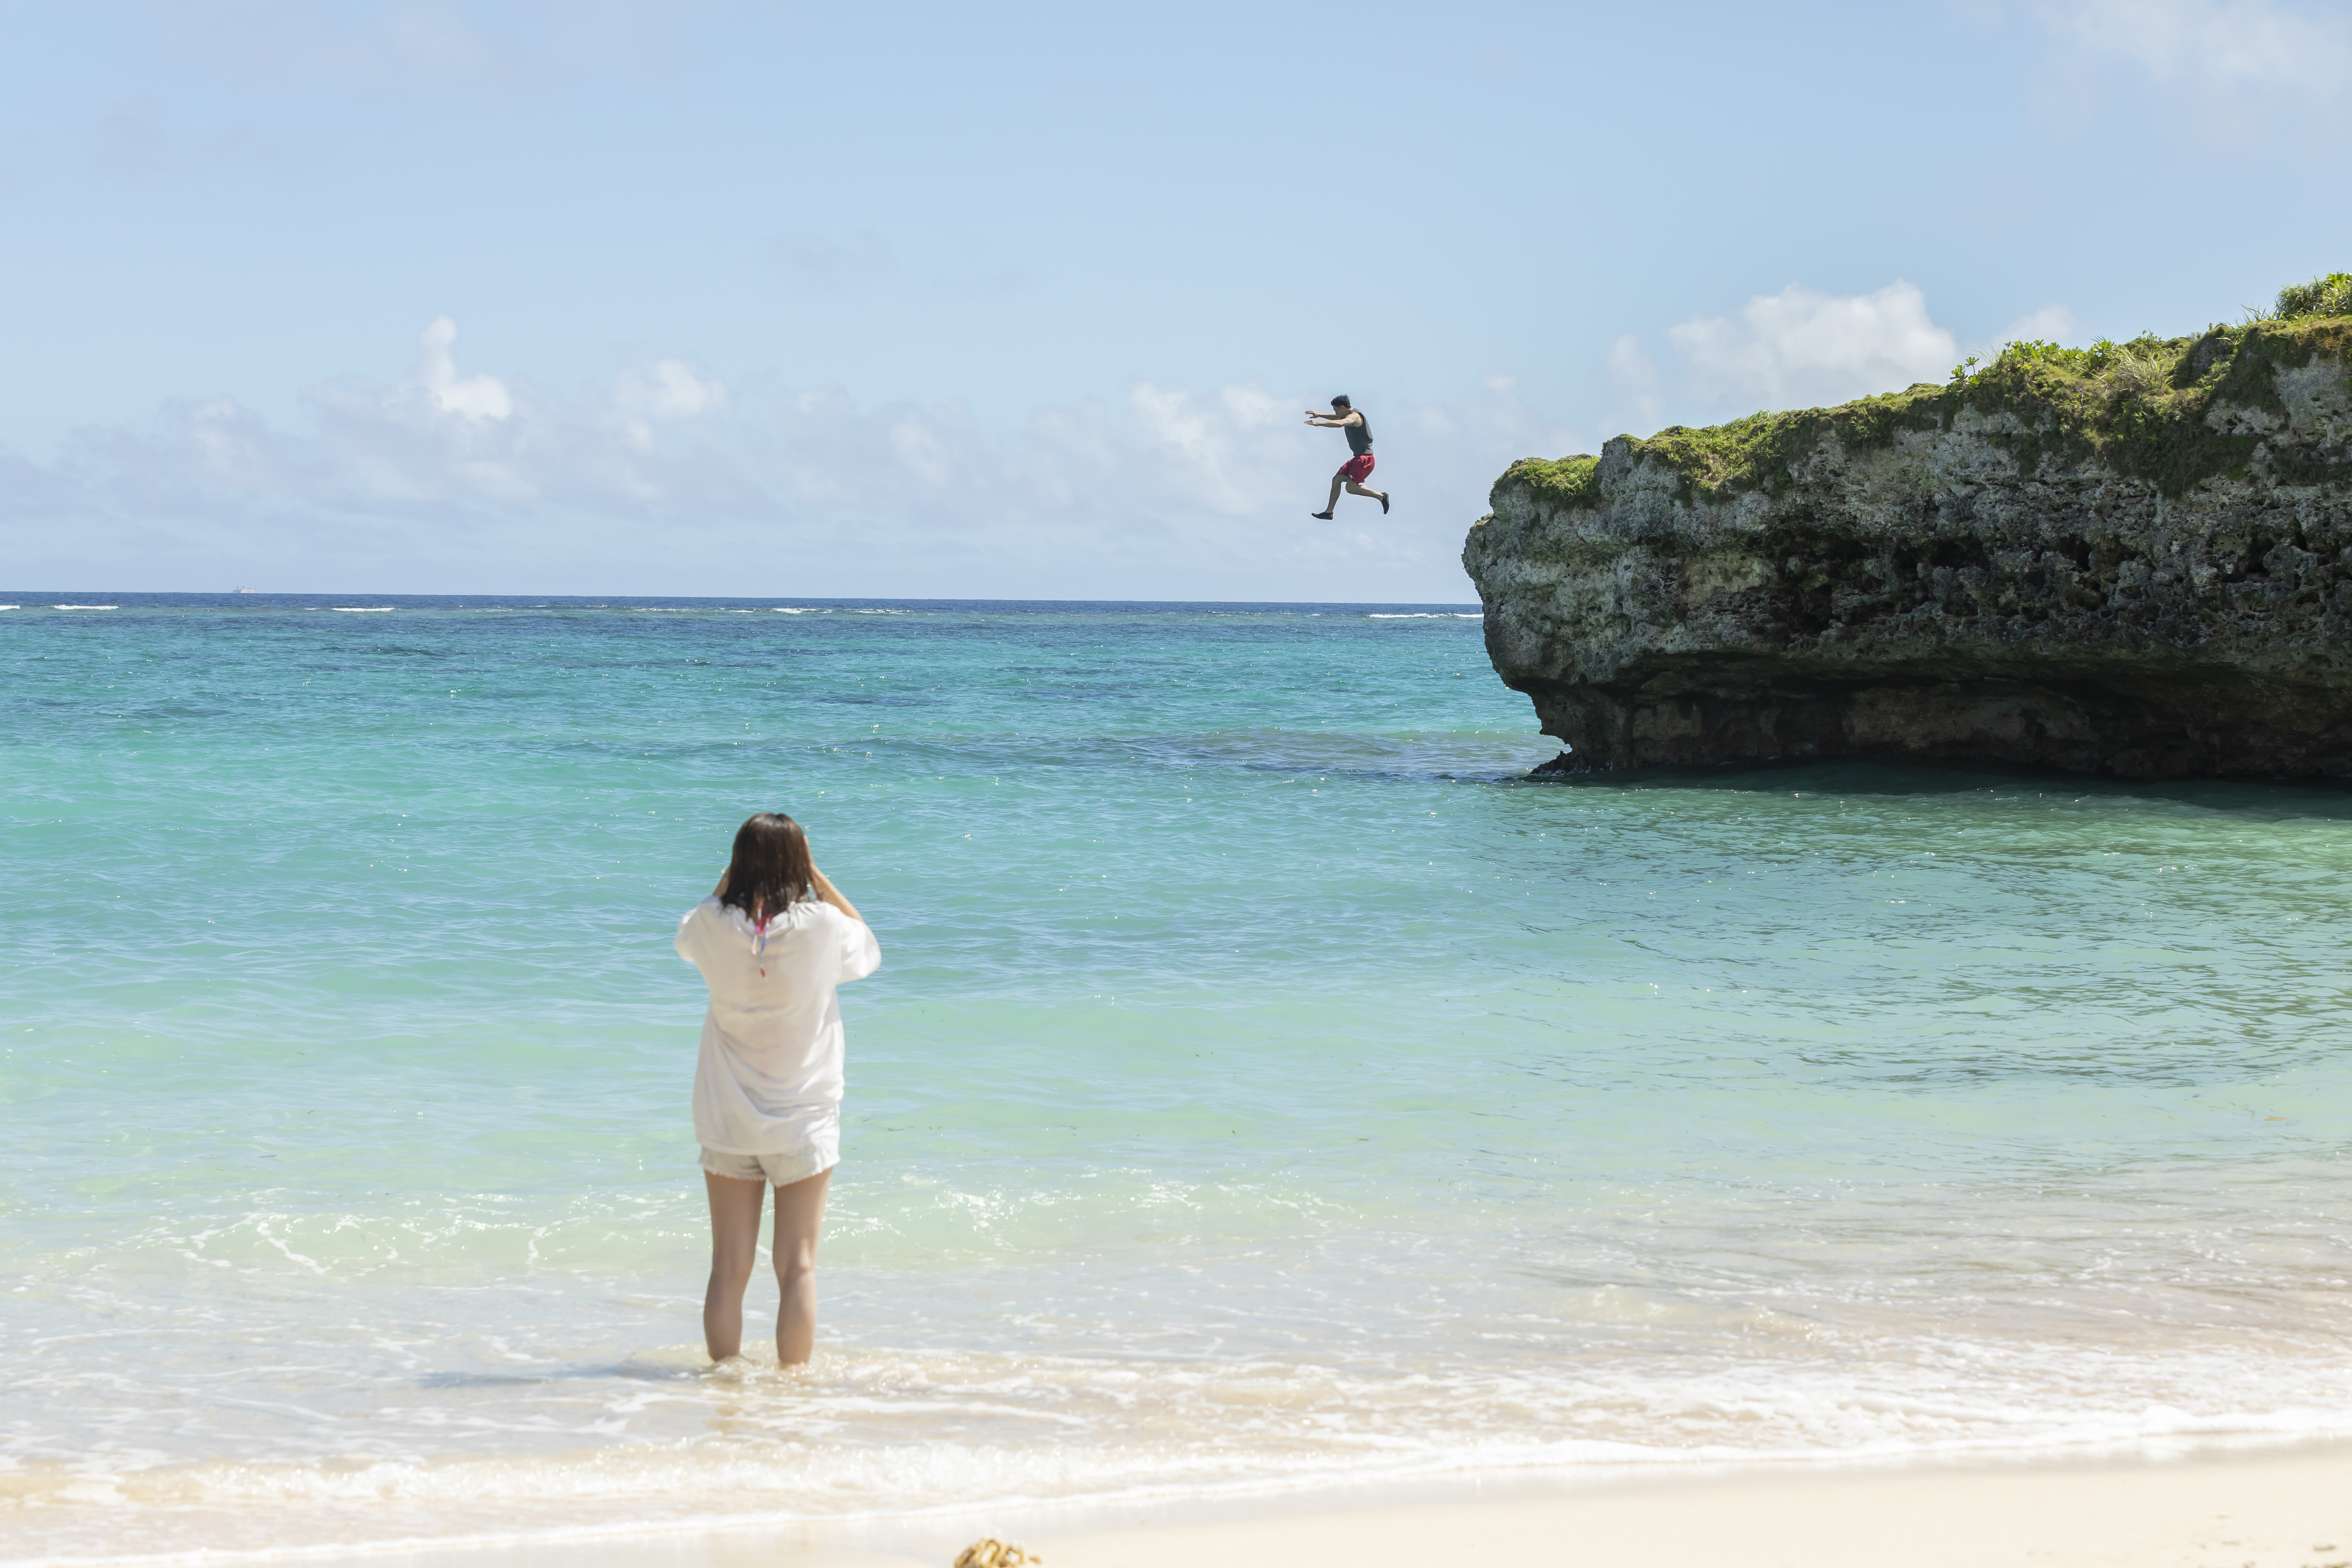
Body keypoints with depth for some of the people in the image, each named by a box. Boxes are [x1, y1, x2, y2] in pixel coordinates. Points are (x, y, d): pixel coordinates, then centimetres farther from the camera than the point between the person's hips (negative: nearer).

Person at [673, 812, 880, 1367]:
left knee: (729, 1268, 7)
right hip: (804, 1121, -2)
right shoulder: (823, 927, -14)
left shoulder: (714, 927, -9)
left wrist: (736, 872, 10)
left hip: (727, 1123, 2)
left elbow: (686, 935, 17)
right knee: (797, 1267, 5)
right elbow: (868, 949, 10)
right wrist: (816, 877, 5)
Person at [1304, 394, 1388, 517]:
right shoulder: (1350, 415, 17)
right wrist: (1319, 415, 30)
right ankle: (1329, 512, 13)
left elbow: (1339, 424, -34)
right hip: (1358, 458, 11)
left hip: (1364, 458, -11)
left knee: (1351, 488, -15)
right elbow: (1336, 418, 37)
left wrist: (1319, 423, -35)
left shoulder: (1354, 416, -14)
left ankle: (1381, 496, -10)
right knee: (1337, 479, 10)